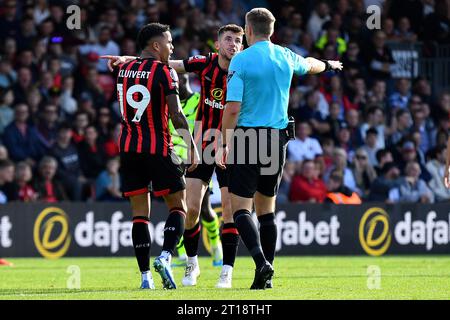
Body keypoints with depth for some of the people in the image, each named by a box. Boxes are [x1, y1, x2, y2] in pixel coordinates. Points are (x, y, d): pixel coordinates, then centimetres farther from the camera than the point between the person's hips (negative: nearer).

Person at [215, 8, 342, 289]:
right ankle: (266, 275, 12)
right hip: (278, 139, 5)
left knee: (241, 207, -5)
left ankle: (261, 261, -26)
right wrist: (329, 65, 54)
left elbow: (232, 108, -14)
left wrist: (225, 145, -7)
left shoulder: (241, 60, -9)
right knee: (267, 208, 14)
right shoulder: (285, 56, 8)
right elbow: (309, 65, 32)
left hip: (248, 138, -5)